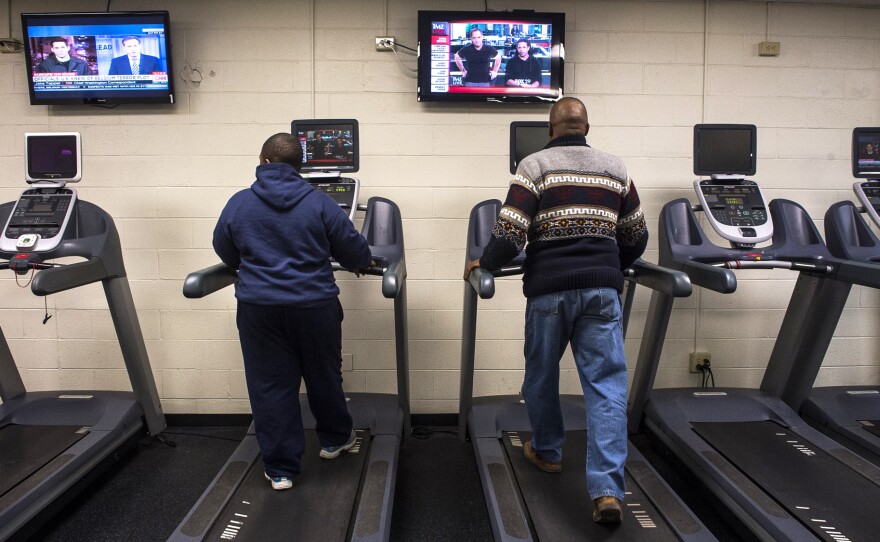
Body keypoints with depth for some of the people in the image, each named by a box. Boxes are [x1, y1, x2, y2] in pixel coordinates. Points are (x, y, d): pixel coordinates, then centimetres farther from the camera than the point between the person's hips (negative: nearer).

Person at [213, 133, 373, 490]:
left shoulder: (238, 204, 0)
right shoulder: (319, 203, -5)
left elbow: (225, 253, 13)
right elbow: (353, 250, 0)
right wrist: (364, 262, 23)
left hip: (259, 308, 0)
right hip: (315, 305, 0)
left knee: (270, 386, 9)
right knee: (323, 376, 19)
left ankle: (280, 469, 15)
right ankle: (335, 440, 39)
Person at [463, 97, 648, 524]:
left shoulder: (535, 166, -2)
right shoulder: (615, 169, 11)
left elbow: (511, 232, -10)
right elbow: (636, 236, 16)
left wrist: (484, 264, 7)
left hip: (549, 287, -2)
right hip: (602, 288, 3)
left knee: (541, 375, 17)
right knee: (606, 382, 1)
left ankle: (547, 452, 34)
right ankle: (607, 489, -5)